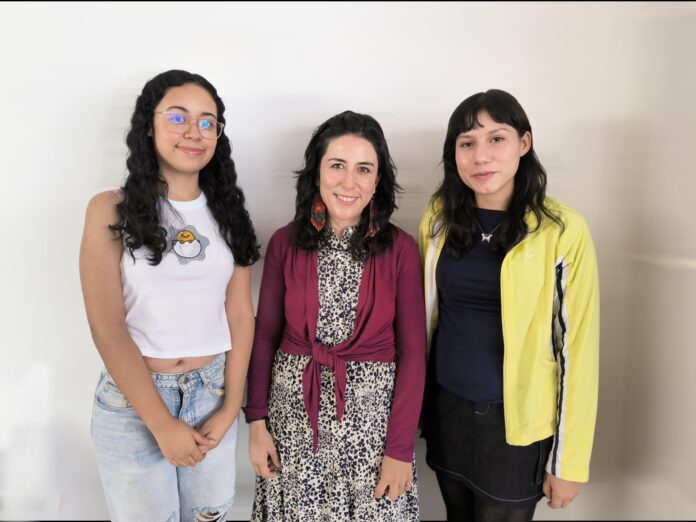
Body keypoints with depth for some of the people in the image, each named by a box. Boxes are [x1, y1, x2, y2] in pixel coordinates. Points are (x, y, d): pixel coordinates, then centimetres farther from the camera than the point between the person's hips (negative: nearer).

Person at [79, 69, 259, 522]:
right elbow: (107, 328, -12)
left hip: (213, 393, 3)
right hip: (132, 400, -3)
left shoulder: (228, 212, 2)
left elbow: (240, 314, 0)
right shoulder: (111, 211, -7)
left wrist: (230, 408, -5)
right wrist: (162, 424, -13)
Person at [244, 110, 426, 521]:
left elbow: (412, 352, -7)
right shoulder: (286, 242, -4)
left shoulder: (400, 249, -9)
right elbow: (265, 335, 3)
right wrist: (257, 421, 0)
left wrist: (401, 448, -8)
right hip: (293, 410, 2)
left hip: (371, 412, -1)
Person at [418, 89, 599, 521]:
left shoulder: (563, 230, -15)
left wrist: (569, 461, -7)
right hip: (446, 407, 4)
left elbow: (577, 347, -11)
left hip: (516, 421, -3)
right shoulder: (440, 216, -3)